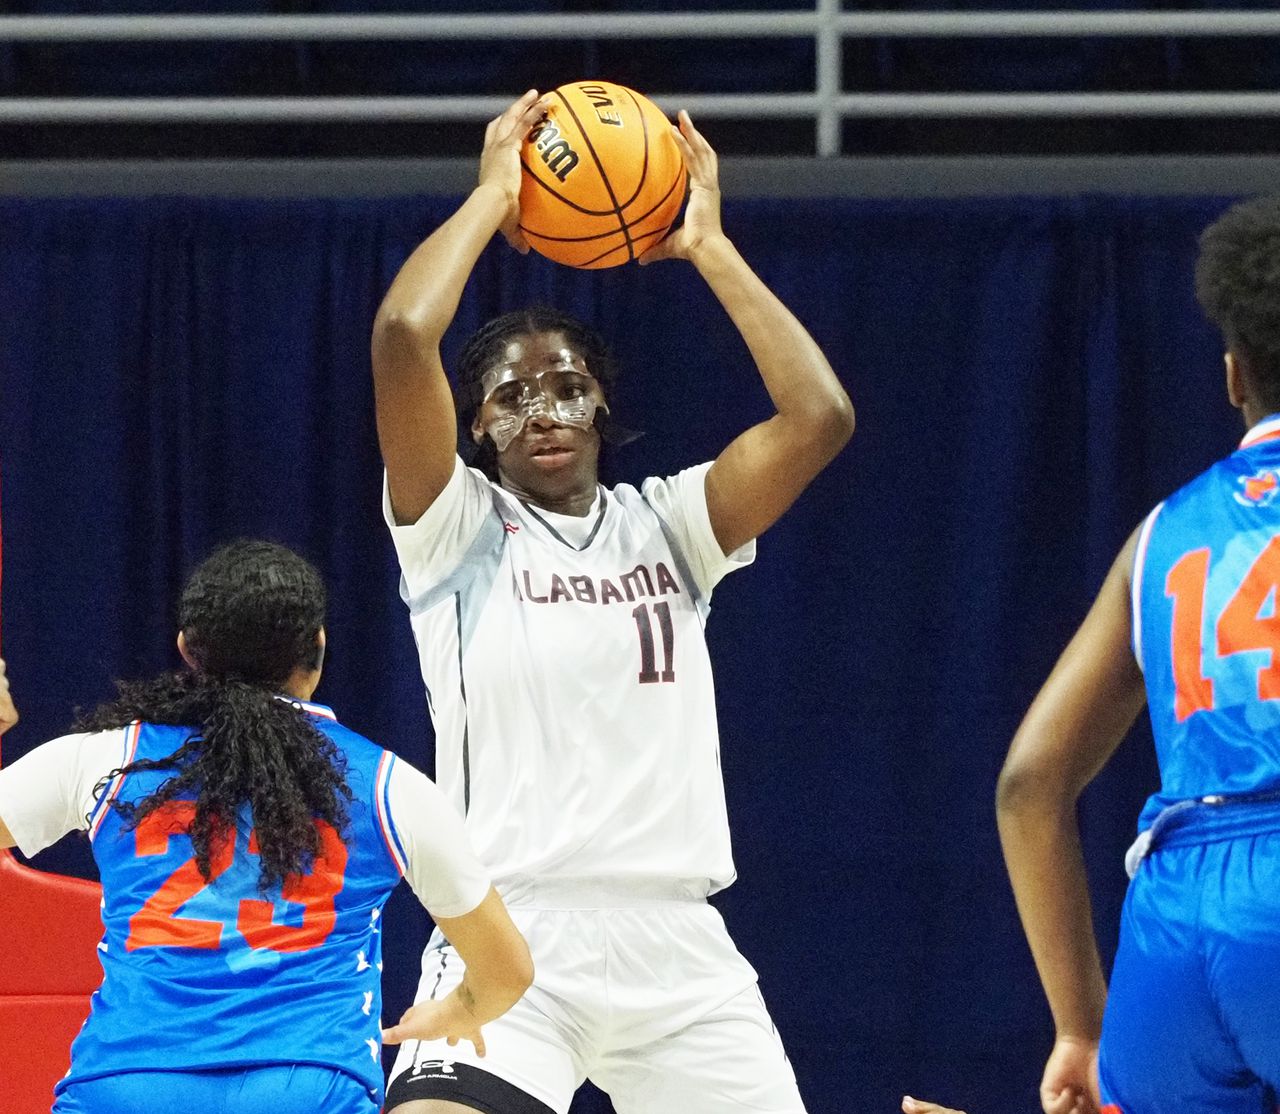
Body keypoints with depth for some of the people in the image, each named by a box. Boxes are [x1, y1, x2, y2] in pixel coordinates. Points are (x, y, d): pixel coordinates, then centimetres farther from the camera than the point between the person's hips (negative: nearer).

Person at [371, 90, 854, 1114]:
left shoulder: (663, 526, 12)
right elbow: (403, 336, -13)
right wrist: (493, 195, 0)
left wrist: (707, 245, 4)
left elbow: (820, 417, -3)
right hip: (510, 941, -3)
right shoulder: (455, 529, 4)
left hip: (677, 951, 3)